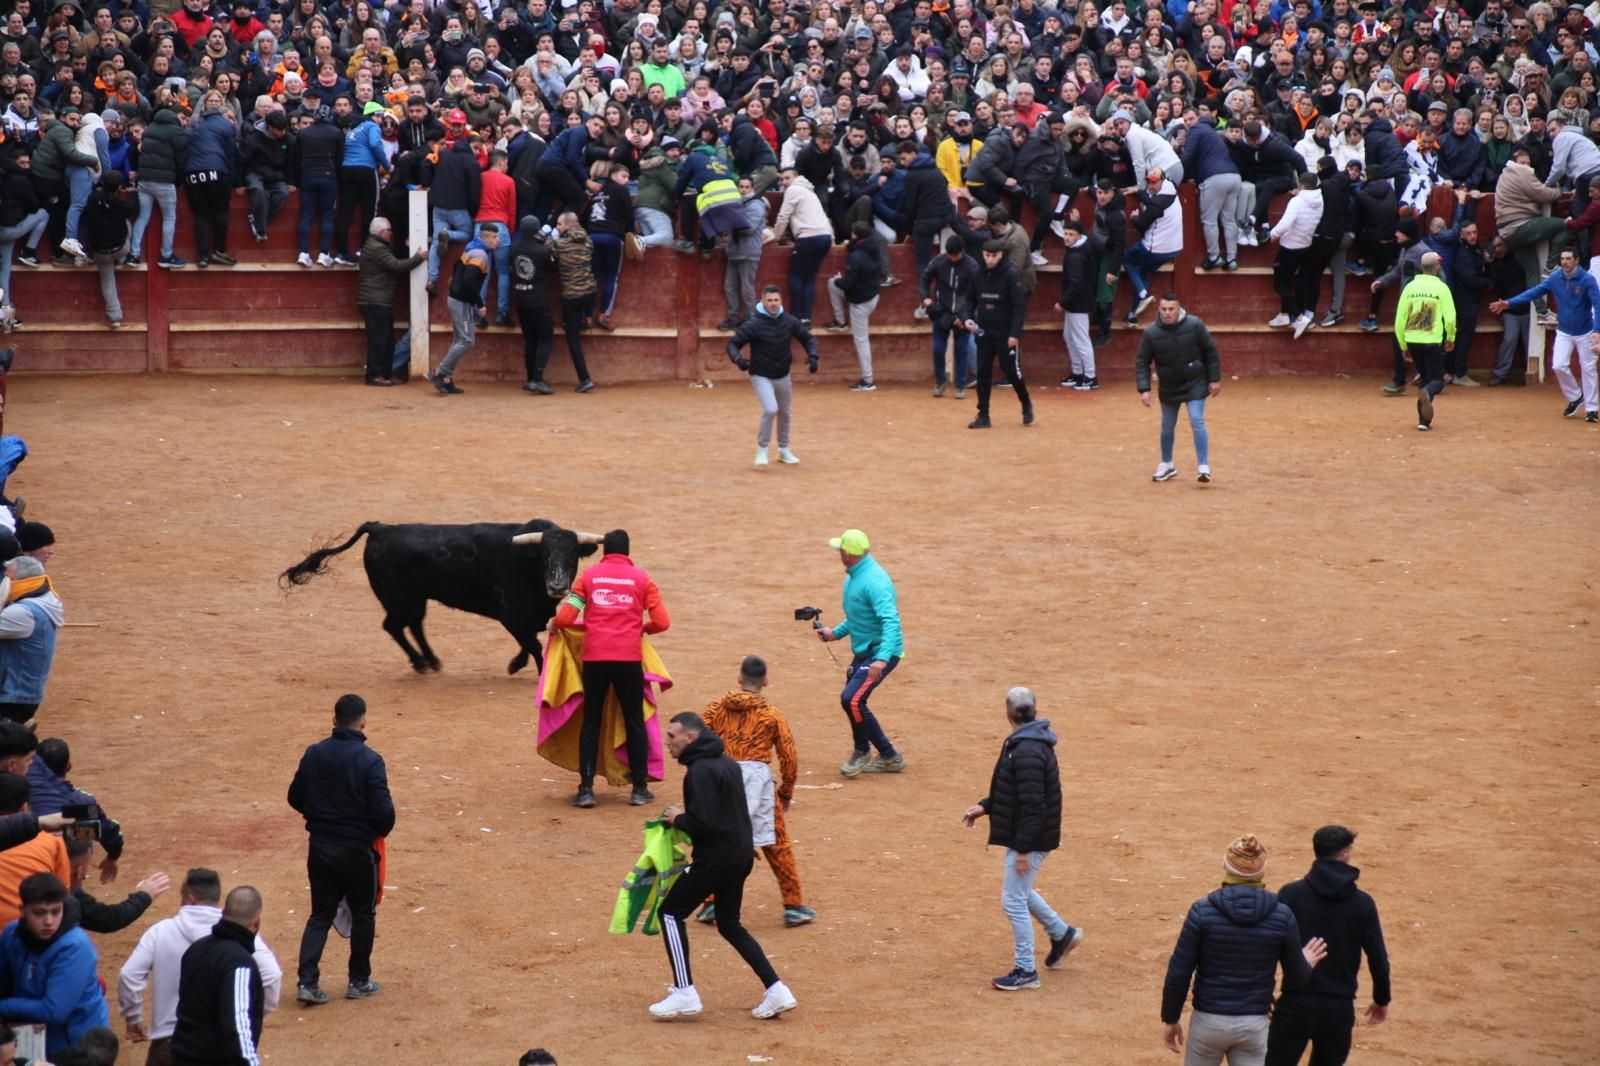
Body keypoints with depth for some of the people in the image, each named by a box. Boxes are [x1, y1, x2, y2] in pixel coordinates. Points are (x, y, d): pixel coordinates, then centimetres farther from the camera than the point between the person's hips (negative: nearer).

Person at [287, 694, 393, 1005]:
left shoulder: (313, 754, -3)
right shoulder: (369, 761, -17)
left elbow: (295, 798, 6)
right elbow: (384, 810, -18)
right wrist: (380, 831, 3)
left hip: (320, 848, 4)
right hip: (357, 850, -4)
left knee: (321, 914, 14)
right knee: (363, 914, 15)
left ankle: (307, 981, 2)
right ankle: (359, 981, 22)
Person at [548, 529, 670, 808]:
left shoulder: (589, 576, 5)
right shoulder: (641, 579, 5)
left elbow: (565, 618, -1)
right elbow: (662, 622, 2)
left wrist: (553, 626, 22)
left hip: (595, 659, 0)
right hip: (629, 659, 0)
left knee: (591, 722, 9)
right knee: (634, 722, 11)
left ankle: (586, 789, 6)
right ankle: (640, 789, 13)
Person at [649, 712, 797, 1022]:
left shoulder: (701, 771, -18)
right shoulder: (727, 763, 12)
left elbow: (703, 823, -24)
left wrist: (678, 819, -6)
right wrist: (688, 813, 12)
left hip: (715, 860, -9)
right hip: (741, 856, 9)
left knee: (671, 913, 4)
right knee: (729, 925, 20)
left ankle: (685, 994, 0)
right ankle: (776, 991, 13)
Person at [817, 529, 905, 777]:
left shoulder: (874, 581, -23)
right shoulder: (852, 578, 10)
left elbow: (890, 621, -32)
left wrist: (882, 659, -42)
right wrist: (836, 632, 15)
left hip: (882, 652, -11)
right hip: (863, 652, 11)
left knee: (851, 699, -21)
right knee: (853, 703, 12)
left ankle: (861, 752, 2)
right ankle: (889, 758, 23)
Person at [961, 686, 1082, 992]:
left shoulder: (1027, 752, -25)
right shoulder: (1025, 744, 8)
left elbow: (1032, 804, -27)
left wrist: (1023, 849, -25)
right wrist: (985, 806, 14)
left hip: (1031, 839, -10)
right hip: (1029, 837, 10)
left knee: (1014, 900, -2)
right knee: (1017, 890, 26)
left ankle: (1026, 971, 6)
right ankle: (1062, 934, 38)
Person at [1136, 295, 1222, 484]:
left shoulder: (1195, 325, -17)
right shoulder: (1151, 333, -14)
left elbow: (1211, 351, -6)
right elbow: (1142, 362, -7)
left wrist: (1214, 379, -4)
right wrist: (1144, 389, -16)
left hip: (1195, 384, -2)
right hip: (1168, 387, 3)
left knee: (1197, 422, -14)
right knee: (1167, 426, 14)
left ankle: (1203, 467, -10)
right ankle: (1167, 465, 34)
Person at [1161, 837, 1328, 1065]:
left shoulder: (1203, 911, -10)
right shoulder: (1282, 916, -6)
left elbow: (1178, 973, -9)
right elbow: (1297, 978, 4)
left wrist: (1171, 1020, 4)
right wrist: (1306, 963, 27)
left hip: (1209, 1021, -1)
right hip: (1253, 1025, 1)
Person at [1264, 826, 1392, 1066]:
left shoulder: (1290, 894, -5)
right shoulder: (1362, 903, -1)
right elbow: (1378, 959, 1)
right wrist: (1381, 1000, 17)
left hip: (1295, 1003, -2)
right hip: (1339, 1008, 2)